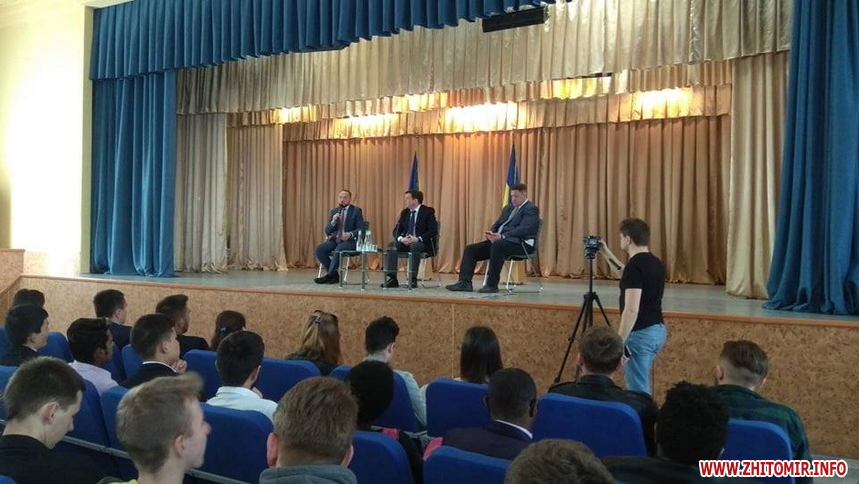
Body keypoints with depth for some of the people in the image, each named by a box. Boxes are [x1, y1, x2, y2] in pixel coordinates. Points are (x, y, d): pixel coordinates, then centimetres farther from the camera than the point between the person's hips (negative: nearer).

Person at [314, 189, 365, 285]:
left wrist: (350, 234, -23)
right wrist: (333, 221, -10)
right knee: (319, 249, -21)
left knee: (338, 250, -36)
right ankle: (334, 275, -12)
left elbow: (361, 229, -4)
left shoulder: (356, 211, 2)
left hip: (350, 241, -5)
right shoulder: (333, 211, 14)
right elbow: (327, 231, 10)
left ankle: (329, 275, -25)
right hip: (335, 239, 5)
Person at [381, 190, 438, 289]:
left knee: (414, 247, -38)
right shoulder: (404, 212, 12)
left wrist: (418, 239, -25)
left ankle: (413, 279, -34)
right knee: (391, 246, -23)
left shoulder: (428, 211, -4)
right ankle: (392, 279, -26)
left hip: (422, 243, -5)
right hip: (405, 241, 5)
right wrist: (401, 238, -15)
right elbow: (396, 230, 9)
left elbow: (433, 231, -13)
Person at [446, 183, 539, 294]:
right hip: (498, 240, 9)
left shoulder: (531, 209, -4)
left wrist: (502, 236, -28)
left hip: (520, 244, -9)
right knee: (470, 249, -3)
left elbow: (525, 229, -19)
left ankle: (492, 285, -33)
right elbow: (497, 224, 23)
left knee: (497, 245, -40)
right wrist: (491, 232, -3)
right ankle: (465, 282, -12)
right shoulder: (509, 208, 24)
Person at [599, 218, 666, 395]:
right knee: (640, 386, 22)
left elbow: (632, 310, -25)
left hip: (640, 334, -10)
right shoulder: (655, 263, 9)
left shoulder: (635, 265, -20)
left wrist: (618, 342, -20)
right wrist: (608, 254, 27)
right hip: (657, 330, 10)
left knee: (637, 390, 0)